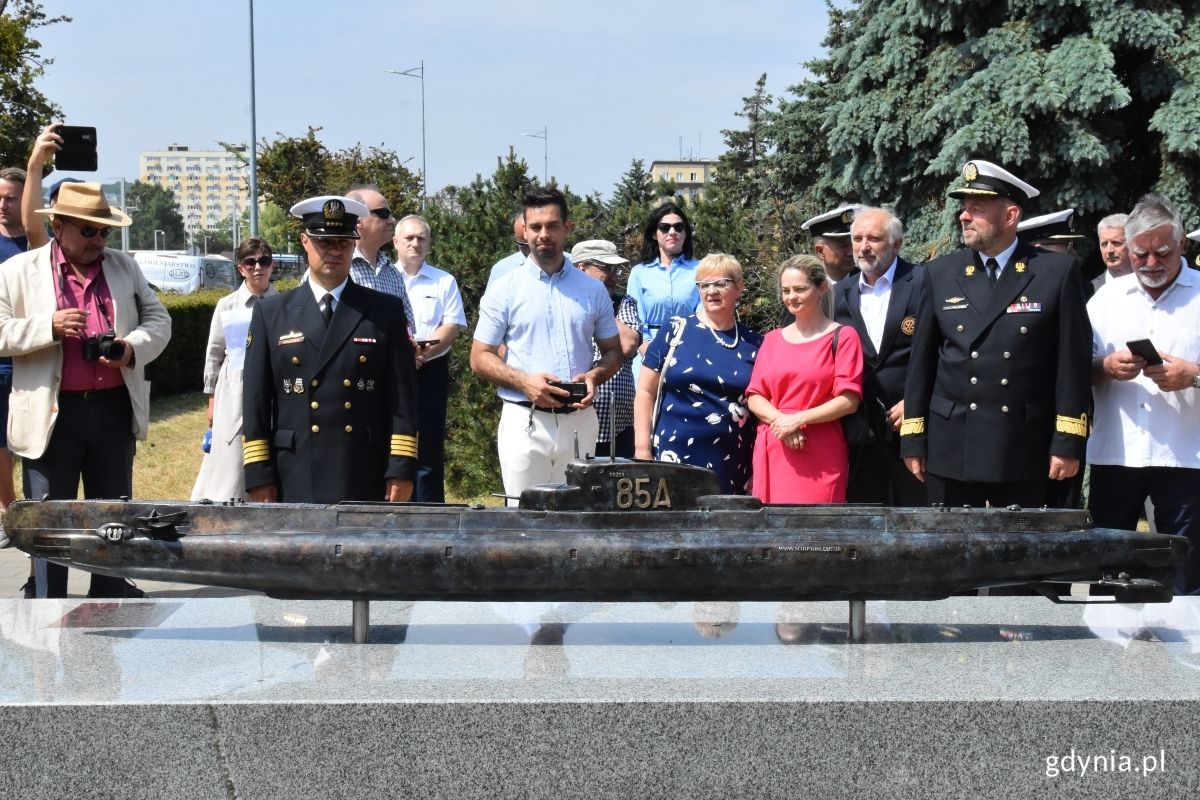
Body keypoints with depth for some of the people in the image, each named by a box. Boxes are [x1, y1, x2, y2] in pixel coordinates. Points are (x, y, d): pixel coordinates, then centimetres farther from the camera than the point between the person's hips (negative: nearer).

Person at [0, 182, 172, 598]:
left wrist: (134, 347, -8)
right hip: (51, 414, -3)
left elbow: (158, 319, 12)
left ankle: (111, 602, 24)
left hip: (115, 409, 3)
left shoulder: (124, 267, 10)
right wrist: (49, 327, -19)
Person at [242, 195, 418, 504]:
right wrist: (258, 475, 0)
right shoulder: (270, 313, 10)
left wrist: (402, 469, -4)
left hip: (368, 484, 0)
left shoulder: (386, 311, 8)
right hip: (295, 484, 0)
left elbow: (403, 396, 4)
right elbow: (255, 401, 6)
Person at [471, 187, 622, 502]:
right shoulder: (504, 290, 4)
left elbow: (613, 351, 17)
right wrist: (524, 381, -14)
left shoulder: (592, 290, 11)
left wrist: (595, 376, -6)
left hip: (579, 420, 2)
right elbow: (480, 358, 3)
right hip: (525, 420, -2)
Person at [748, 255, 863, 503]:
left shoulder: (842, 337, 3)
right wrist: (779, 419, -8)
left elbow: (849, 400, -5)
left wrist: (799, 419, -12)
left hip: (820, 457, -4)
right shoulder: (773, 339, 17)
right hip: (773, 452, 4)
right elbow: (754, 397, 12)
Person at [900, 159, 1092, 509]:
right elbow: (921, 362, 7)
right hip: (950, 450, 2)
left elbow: (1073, 363, -3)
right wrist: (912, 440, 5)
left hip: (1024, 451, -2)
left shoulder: (1057, 272, -1)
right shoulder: (940, 273, 7)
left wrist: (1068, 443, -7)